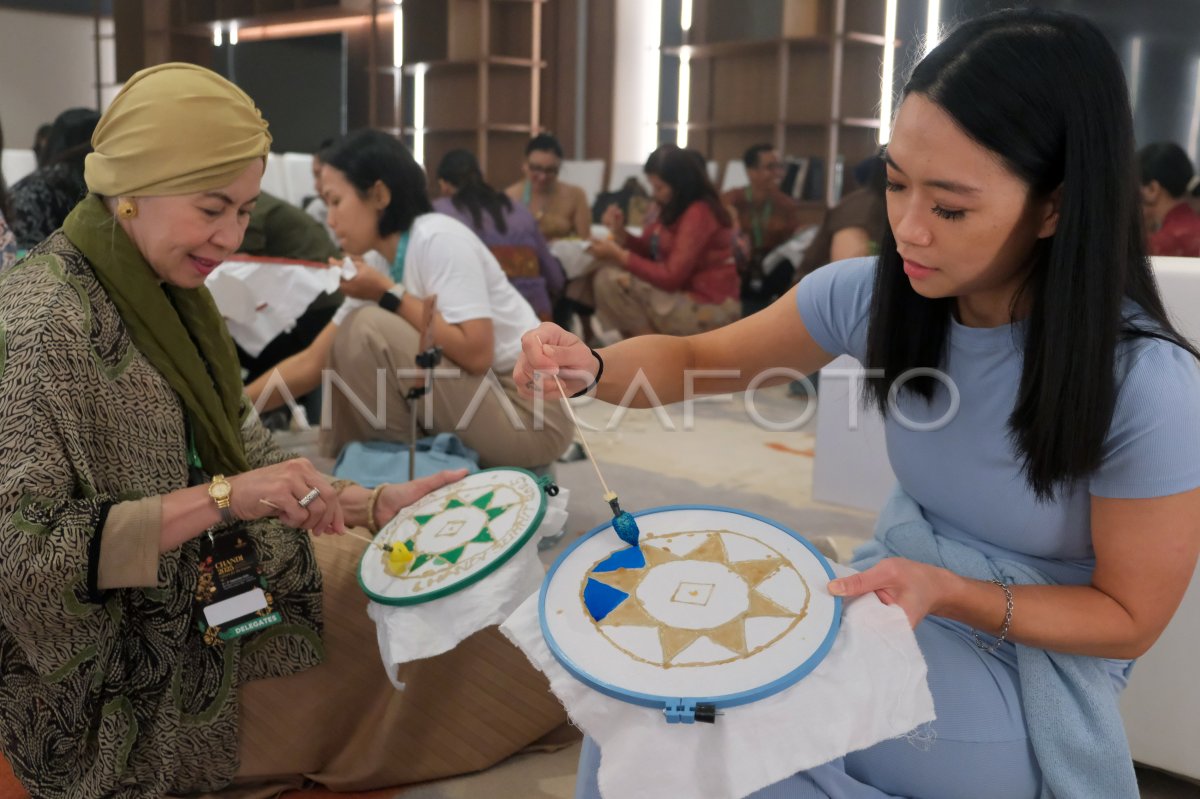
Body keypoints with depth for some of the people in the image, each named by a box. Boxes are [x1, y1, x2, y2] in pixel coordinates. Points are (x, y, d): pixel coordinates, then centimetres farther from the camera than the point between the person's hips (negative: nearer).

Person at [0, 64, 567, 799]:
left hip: (213, 594, 8)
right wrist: (221, 497, -32)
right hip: (127, 694, -8)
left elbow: (241, 455, 6)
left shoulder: (168, 296, 4)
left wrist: (375, 504, -6)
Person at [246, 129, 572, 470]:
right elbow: (310, 364, 12)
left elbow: (477, 354, -25)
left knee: (368, 328, -18)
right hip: (477, 406, 9)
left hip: (531, 416, -9)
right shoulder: (383, 269, 9)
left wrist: (389, 295, -16)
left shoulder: (438, 239, -15)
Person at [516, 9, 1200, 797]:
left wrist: (948, 594, -29)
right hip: (899, 586, 5)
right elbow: (699, 360, 0)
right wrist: (588, 366, -21)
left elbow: (1128, 618, -13)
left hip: (1033, 665, -4)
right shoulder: (874, 294, -12)